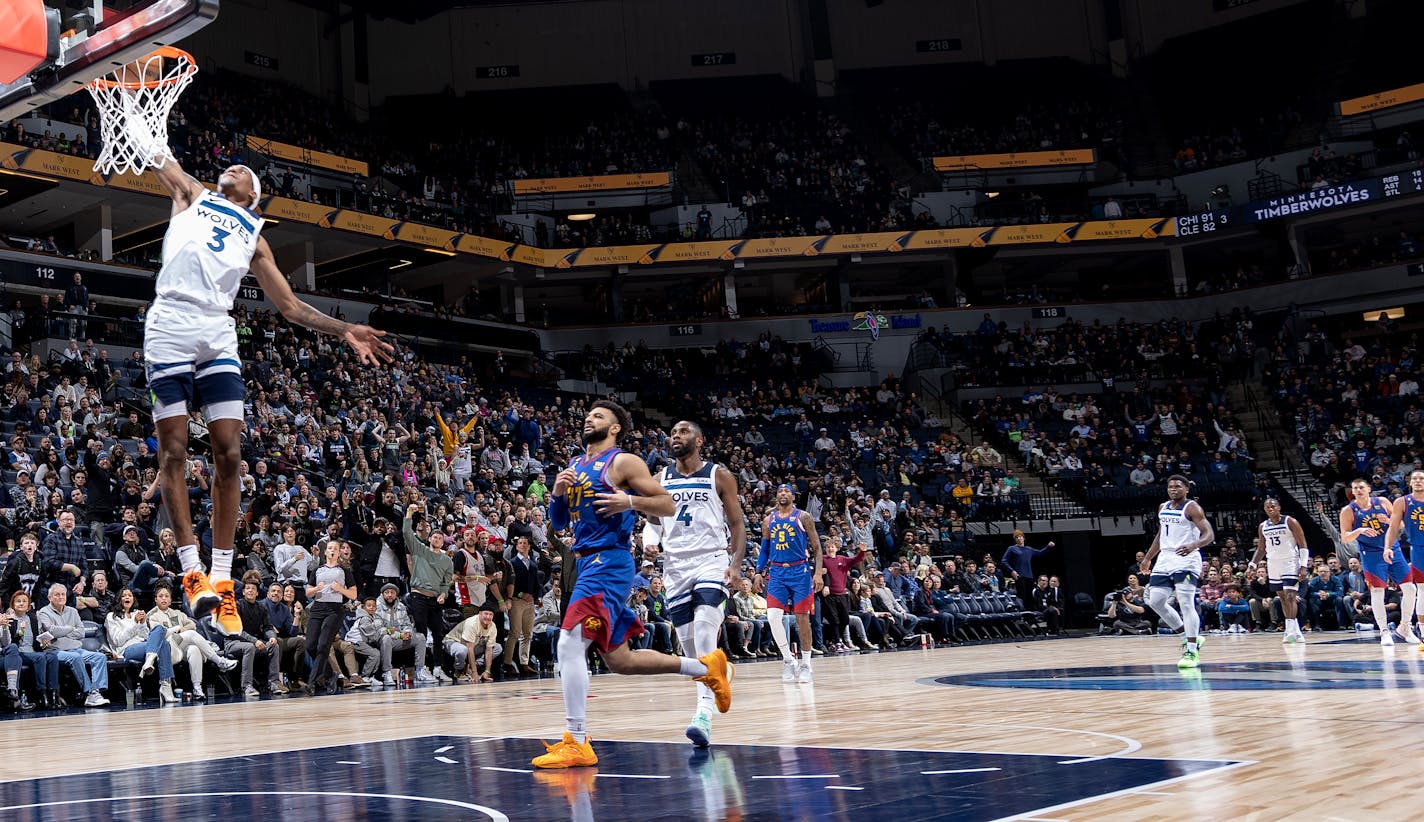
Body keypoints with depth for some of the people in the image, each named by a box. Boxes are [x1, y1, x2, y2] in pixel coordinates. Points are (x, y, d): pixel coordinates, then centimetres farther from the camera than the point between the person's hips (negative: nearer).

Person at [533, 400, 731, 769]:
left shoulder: (623, 462, -4)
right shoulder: (574, 466, 18)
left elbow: (667, 505, -7)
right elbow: (558, 522, 21)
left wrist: (630, 501, -23)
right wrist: (557, 493, 1)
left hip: (609, 562, -9)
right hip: (588, 562, 9)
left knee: (570, 644, -18)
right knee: (619, 660, 14)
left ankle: (576, 742, -14)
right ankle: (706, 667, 27)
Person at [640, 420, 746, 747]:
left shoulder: (719, 476, 2)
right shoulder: (661, 479, 11)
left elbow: (737, 523, 3)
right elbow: (653, 520, 19)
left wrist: (736, 565, -9)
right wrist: (649, 542, -5)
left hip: (711, 562, -4)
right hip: (675, 566, 5)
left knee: (704, 634, -21)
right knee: (688, 642, 5)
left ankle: (704, 713, -26)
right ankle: (711, 694, 24)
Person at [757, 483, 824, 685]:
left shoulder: (803, 517, 0)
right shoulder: (769, 520, 10)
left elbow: (816, 547, -1)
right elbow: (764, 550, 19)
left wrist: (818, 573, -11)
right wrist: (759, 572, 9)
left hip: (800, 572, -3)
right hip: (777, 573, 3)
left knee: (802, 618, 1)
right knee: (772, 616, -12)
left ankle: (806, 664, 11)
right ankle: (788, 659, 1)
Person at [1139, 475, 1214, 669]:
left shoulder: (1192, 508, -8)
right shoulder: (1163, 508, 15)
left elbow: (1209, 534, -16)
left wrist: (1193, 545, -34)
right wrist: (1148, 558, 26)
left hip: (1186, 560, -8)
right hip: (1165, 559, 8)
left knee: (1186, 604, -14)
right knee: (1156, 601, 4)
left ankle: (1192, 651, -12)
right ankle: (1187, 635, 18)